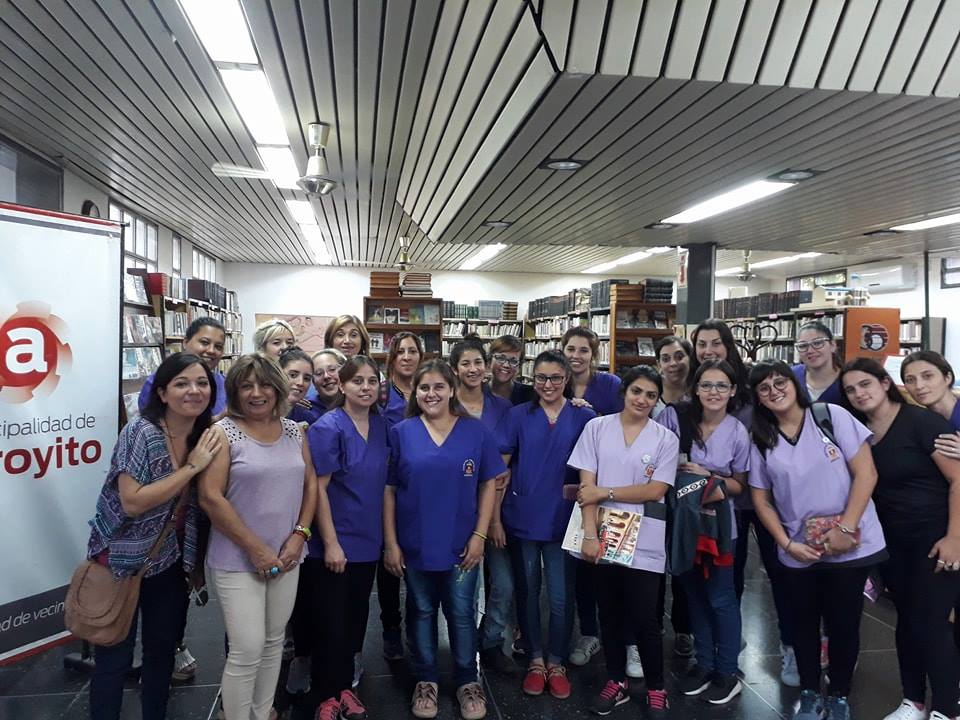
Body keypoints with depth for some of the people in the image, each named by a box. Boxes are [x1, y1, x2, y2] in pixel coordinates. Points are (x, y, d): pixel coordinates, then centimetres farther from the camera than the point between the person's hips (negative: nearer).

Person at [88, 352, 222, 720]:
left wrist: (197, 564, 9)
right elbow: (132, 502, -26)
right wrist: (191, 467, -26)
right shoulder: (140, 432, -19)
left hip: (170, 562, 6)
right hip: (123, 560, -5)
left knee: (163, 651, 18)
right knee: (115, 660, 6)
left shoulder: (206, 437, -1)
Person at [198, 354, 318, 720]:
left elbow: (310, 484, 9)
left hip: (286, 557, 5)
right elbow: (210, 498, -15)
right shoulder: (223, 433, -9)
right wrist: (256, 549, -15)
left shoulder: (294, 431, 5)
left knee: (274, 642, 14)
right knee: (248, 649, -4)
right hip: (237, 560, -5)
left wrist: (299, 535, -4)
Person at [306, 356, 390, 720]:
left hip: (367, 541, 6)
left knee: (357, 616, 17)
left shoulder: (381, 426, 3)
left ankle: (346, 686, 35)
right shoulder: (327, 427, -15)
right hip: (334, 543, -6)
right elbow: (318, 489, -16)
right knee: (331, 620, 6)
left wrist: (387, 537, 9)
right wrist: (331, 543, -18)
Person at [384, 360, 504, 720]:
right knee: (421, 612, 15)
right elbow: (388, 490, -2)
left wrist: (479, 535, -6)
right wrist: (390, 542, -5)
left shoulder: (476, 431, -3)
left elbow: (488, 485, 0)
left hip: (461, 544, 0)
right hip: (415, 544, 0)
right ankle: (426, 681, 33)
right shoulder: (400, 433, -4)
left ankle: (468, 682, 30)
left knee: (461, 614, 11)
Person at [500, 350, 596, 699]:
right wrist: (493, 514, -5)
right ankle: (535, 660, 29)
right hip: (522, 518, 1)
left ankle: (556, 663, 26)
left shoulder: (584, 418, 0)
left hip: (563, 520, -1)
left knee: (561, 598, 5)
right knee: (527, 592, 12)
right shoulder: (518, 415, 1)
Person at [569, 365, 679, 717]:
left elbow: (654, 491, -8)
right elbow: (587, 485, -5)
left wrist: (605, 492, -11)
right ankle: (616, 682, 31)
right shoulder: (597, 427, -1)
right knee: (610, 614, 13)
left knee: (644, 618, 4)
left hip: (644, 541, -1)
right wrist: (590, 534, -13)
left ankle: (656, 689, 24)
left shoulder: (666, 439, -1)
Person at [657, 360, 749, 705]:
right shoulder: (674, 417, -10)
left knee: (720, 598, 7)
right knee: (694, 594, 16)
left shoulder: (737, 432, -11)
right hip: (682, 521, 2)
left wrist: (708, 476, -16)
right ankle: (704, 664, 33)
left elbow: (740, 484, -2)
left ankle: (727, 673, 25)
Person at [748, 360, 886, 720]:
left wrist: (845, 528, -14)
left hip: (849, 546, -2)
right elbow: (761, 499, 5)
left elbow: (866, 474, -10)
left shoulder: (833, 416, -7)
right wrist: (786, 543, -6)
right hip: (798, 551, 3)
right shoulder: (761, 440, 1)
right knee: (803, 623, 14)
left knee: (844, 623, 9)